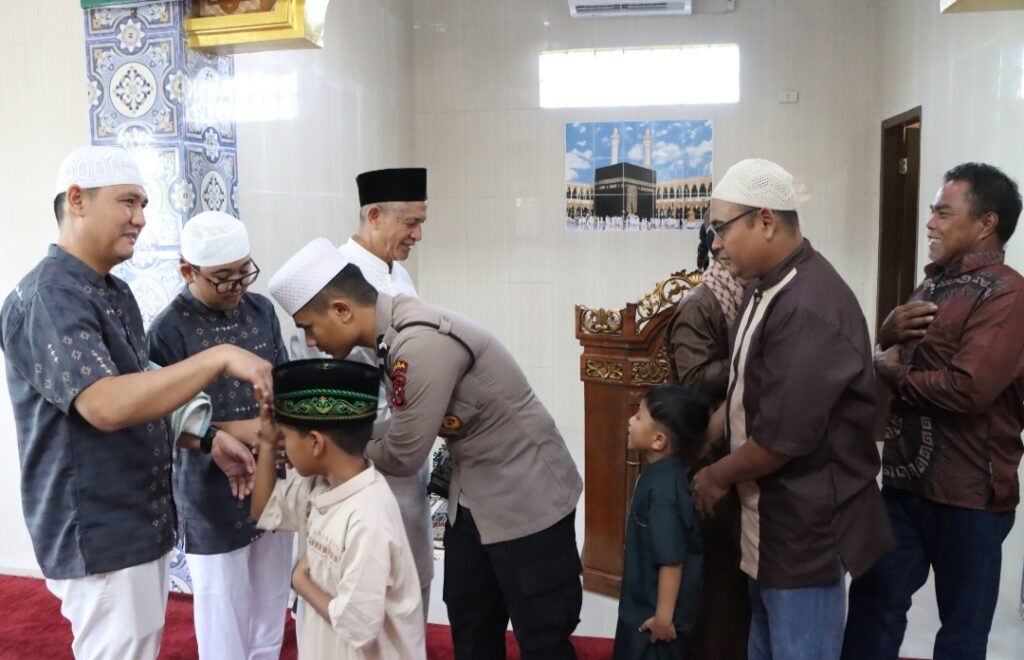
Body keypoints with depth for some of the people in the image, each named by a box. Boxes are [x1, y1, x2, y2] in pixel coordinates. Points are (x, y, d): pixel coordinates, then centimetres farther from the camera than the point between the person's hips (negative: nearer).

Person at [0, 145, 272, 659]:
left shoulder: (115, 293, 11)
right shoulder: (47, 297, -19)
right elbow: (106, 406, -32)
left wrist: (209, 439, 4)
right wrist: (220, 357, -32)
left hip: (143, 520, 9)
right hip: (99, 536, -9)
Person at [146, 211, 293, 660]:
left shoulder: (261, 310, 1)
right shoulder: (169, 331, -15)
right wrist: (233, 433, -24)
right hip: (213, 498, -5)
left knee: (271, 610, 20)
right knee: (225, 623, 11)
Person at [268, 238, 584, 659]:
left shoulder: (422, 344, -29)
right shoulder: (394, 332, -1)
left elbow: (402, 456, -21)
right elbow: (399, 425, 6)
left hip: (526, 497, -9)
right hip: (473, 496, 9)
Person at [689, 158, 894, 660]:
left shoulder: (809, 309, -26)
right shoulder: (767, 287, 6)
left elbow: (784, 437, -27)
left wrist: (717, 475, -11)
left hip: (806, 524, -9)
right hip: (772, 515, 9)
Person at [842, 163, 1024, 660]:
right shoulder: (934, 284, 12)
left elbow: (966, 390, -28)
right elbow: (884, 356, 17)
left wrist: (888, 369, -12)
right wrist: (889, 328, -6)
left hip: (968, 493, -8)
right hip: (905, 479, 8)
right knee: (873, 599, 16)